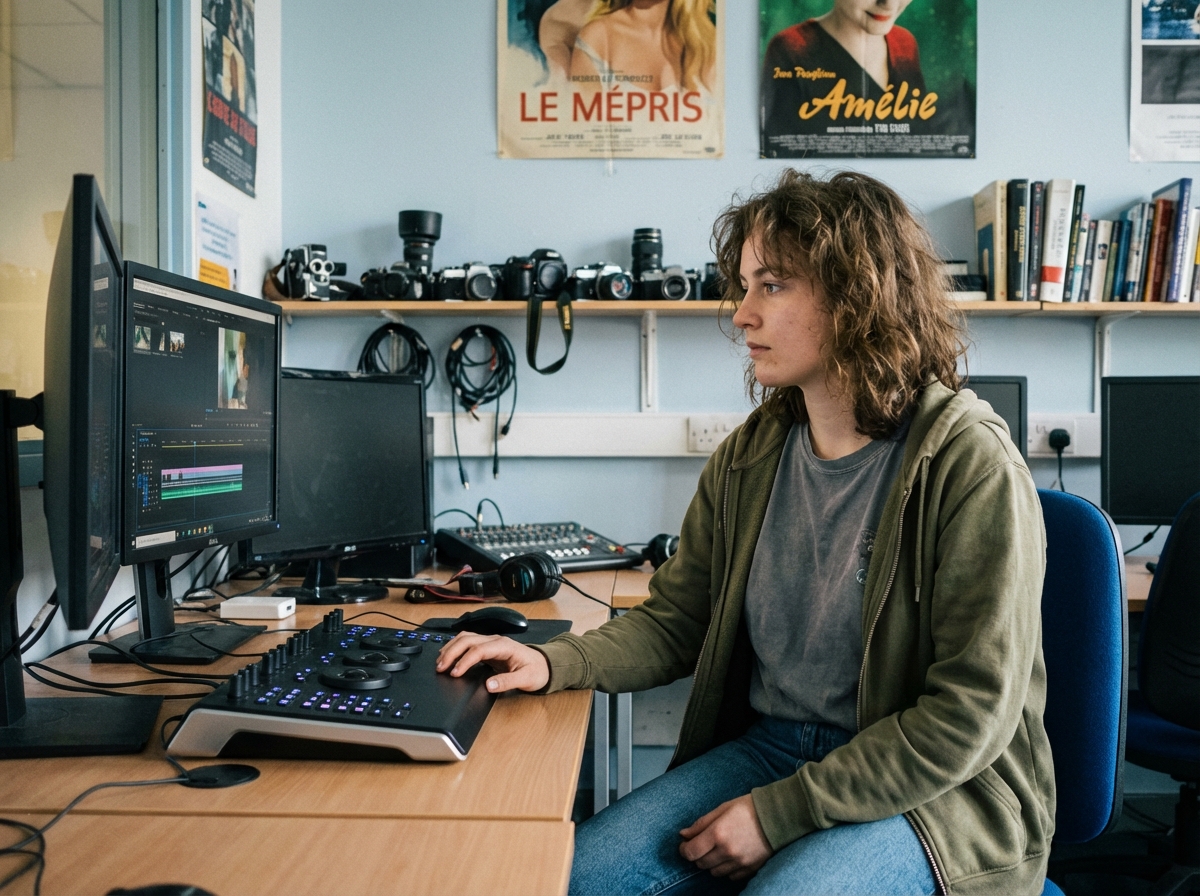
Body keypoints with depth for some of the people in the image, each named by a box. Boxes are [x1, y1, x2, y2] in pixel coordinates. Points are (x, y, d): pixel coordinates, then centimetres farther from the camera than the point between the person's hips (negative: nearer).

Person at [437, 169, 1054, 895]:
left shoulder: (971, 468, -17)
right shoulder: (751, 455, 3)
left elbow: (970, 714, -17)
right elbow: (677, 620, 9)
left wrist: (779, 811, -17)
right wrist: (552, 662, -10)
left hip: (939, 792, -5)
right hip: (768, 746, 5)